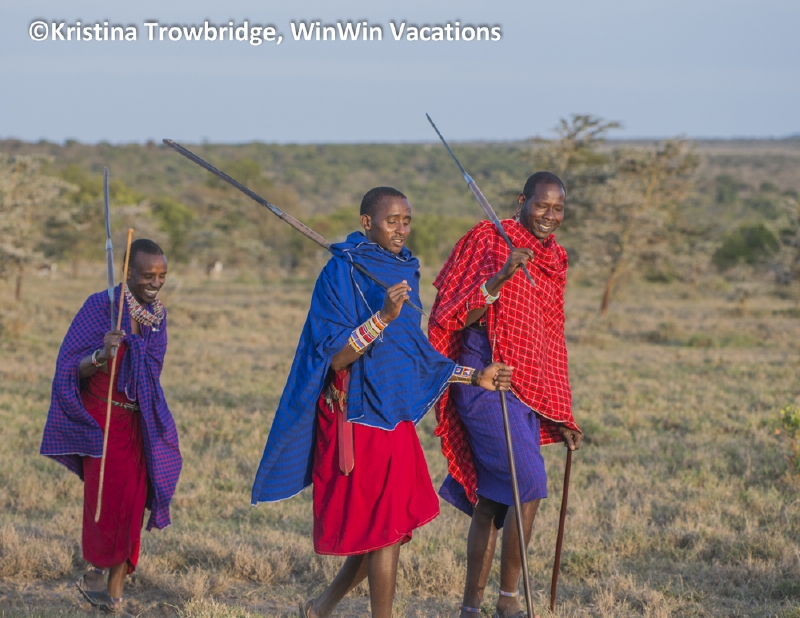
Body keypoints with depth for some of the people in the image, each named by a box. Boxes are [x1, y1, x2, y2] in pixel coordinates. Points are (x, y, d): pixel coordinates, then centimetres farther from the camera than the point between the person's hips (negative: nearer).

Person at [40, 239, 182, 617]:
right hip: (101, 419, -5)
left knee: (132, 506, 3)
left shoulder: (157, 315, 6)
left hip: (140, 424, 5)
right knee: (106, 500, -7)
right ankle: (96, 571, 19)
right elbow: (70, 369, -14)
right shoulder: (100, 307, -13)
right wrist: (101, 356, -33)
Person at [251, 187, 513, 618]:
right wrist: (383, 316, -29)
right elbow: (335, 357, -18)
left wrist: (473, 376, 14)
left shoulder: (402, 272, 11)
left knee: (387, 529, 11)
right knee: (386, 530, -4)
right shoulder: (342, 273, -12)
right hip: (360, 420, -8)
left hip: (395, 419, 8)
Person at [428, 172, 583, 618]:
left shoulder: (554, 261, 15)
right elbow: (458, 318, -12)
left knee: (492, 504, 8)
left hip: (529, 393, 7)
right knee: (529, 485, -17)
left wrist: (561, 417, 20)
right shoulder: (489, 240, -6)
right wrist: (500, 277, -27)